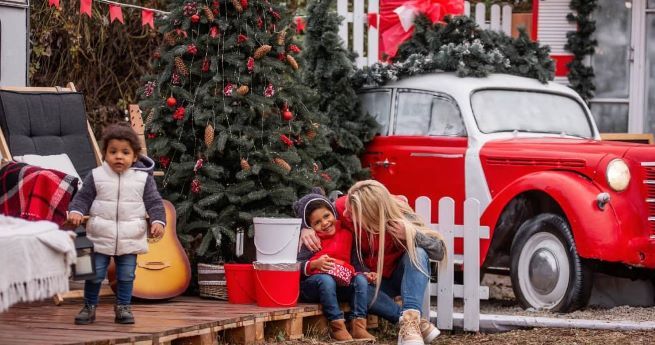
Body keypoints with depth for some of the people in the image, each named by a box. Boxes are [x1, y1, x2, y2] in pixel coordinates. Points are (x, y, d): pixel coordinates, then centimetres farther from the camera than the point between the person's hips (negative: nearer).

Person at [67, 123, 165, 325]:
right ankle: (89, 307, 17)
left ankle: (123, 307, 19)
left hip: (129, 239, 0)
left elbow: (154, 202, 0)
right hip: (100, 238, 0)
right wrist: (75, 211, -17)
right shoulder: (96, 176, -2)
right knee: (94, 274, 3)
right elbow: (83, 198, 2)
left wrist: (158, 221, -14)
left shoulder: (143, 178, -1)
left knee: (126, 276, 6)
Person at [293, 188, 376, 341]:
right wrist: (315, 264, -29)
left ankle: (358, 326, -26)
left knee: (361, 279, -18)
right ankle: (337, 326, -35)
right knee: (326, 279, -35)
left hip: (341, 285, 5)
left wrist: (364, 273, -2)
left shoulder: (346, 235, 8)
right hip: (311, 285, -5)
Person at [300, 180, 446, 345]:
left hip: (402, 277, -1)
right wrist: (305, 229, -24)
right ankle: (417, 321, -30)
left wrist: (412, 234, -39)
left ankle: (409, 320, -44)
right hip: (374, 281, 1)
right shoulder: (344, 207, -21)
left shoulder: (400, 215, -26)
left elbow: (440, 251, -23)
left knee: (418, 253, -33)